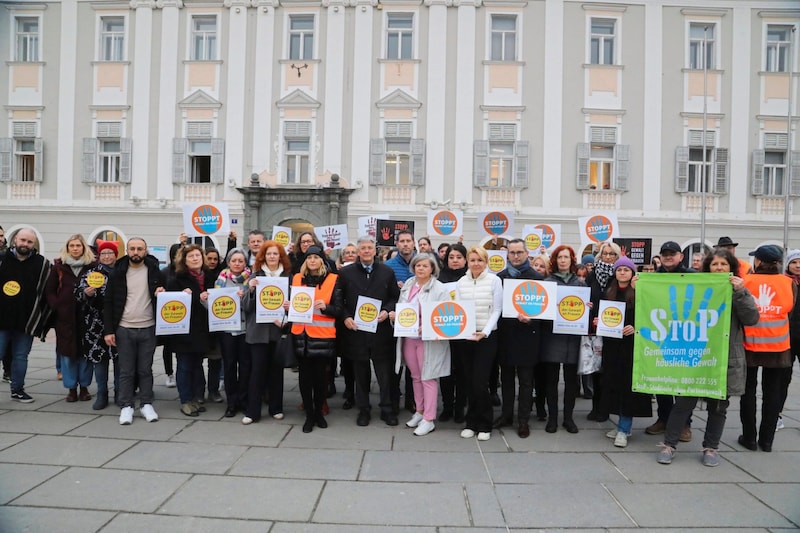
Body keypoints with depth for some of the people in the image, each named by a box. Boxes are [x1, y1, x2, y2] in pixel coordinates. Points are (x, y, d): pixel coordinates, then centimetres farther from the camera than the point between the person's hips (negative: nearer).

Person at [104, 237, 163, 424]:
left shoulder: (154, 270, 0)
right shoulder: (118, 272, 1)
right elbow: (109, 303, 2)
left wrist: (162, 292, -14)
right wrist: (108, 330, -4)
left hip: (148, 328, 0)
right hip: (124, 329, 0)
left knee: (145, 370, 9)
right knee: (126, 371, 6)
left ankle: (146, 404, 19)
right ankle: (126, 406, 16)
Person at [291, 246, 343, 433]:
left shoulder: (333, 280, 0)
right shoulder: (297, 278, 9)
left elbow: (338, 309, -2)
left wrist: (325, 307, -21)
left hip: (323, 335, -2)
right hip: (301, 334, 2)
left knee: (320, 375, 5)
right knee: (305, 375, 6)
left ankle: (319, 412, 24)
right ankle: (309, 414, 19)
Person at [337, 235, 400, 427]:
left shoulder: (387, 272, 6)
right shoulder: (346, 273, 5)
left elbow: (395, 297, 8)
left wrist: (386, 311, -8)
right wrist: (345, 317, -8)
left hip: (381, 330, 0)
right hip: (356, 330, 0)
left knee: (385, 372, 4)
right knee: (360, 373, 10)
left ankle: (387, 409, 18)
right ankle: (363, 409, 22)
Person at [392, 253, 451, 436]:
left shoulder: (440, 289, -8)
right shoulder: (407, 285, 9)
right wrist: (393, 315, -2)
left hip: (429, 339, -6)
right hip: (408, 338, 6)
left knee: (428, 378, 0)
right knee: (415, 377, 16)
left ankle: (429, 419, 9)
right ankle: (419, 411, 31)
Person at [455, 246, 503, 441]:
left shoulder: (494, 280, -3)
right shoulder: (461, 282, 7)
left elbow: (496, 310, -4)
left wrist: (485, 332, -16)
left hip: (486, 337, -3)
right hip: (464, 337, 3)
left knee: (480, 382, -6)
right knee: (469, 382, 8)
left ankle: (484, 425, 11)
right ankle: (471, 423, 21)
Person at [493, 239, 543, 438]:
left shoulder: (537, 278, -3)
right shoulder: (500, 277, 6)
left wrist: (530, 319, -21)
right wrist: (496, 328, -5)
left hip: (526, 335, -3)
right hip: (505, 334, 3)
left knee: (526, 380, 6)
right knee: (506, 378, 14)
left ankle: (524, 420, 15)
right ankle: (506, 414, 26)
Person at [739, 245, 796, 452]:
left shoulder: (746, 281, -10)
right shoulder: (789, 283, -5)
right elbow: (789, 309, 6)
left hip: (749, 344, -1)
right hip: (777, 345, 1)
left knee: (748, 391, 10)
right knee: (772, 392, 11)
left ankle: (749, 438, 15)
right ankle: (766, 440, 16)